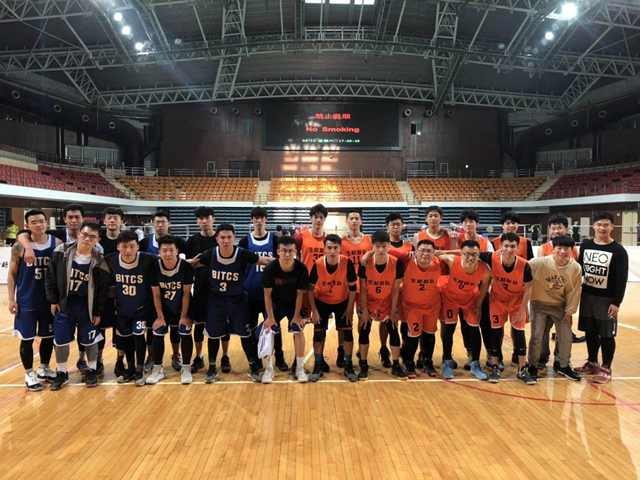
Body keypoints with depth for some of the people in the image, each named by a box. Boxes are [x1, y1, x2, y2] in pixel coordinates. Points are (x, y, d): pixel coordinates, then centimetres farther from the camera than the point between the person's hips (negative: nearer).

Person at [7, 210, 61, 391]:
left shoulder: (57, 244, -3)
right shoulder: (19, 247, -8)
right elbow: (12, 274, -2)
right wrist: (11, 299, -6)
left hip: (50, 300, 2)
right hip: (26, 301, -2)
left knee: (49, 336, 13)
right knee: (27, 338, 6)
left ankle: (44, 369, 32)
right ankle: (29, 374, 22)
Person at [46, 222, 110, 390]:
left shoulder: (99, 259, -14)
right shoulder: (61, 252, -10)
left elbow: (103, 289, -7)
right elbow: (50, 278, 2)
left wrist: (98, 312, -5)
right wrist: (53, 301, 1)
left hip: (88, 308, -1)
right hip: (63, 305, 2)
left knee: (90, 341, 10)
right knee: (60, 341, 10)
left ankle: (92, 370, 30)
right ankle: (62, 373, 30)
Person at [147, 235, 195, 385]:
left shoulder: (186, 267, -27)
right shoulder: (155, 268, -22)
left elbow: (186, 293, -17)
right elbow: (156, 295, -11)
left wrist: (184, 316, -13)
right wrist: (160, 317, -8)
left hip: (183, 307, -1)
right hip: (164, 308, 2)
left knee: (185, 334, -4)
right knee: (157, 334, 1)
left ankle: (186, 368, 11)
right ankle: (157, 369, 17)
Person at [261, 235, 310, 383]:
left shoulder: (302, 269, -27)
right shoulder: (270, 268, -28)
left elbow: (300, 294, -15)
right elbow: (267, 294, -16)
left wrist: (297, 315, -11)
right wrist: (270, 316, -13)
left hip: (293, 304, 0)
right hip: (275, 303, 0)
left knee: (299, 331, -5)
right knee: (269, 331, -5)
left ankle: (300, 368, 11)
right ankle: (269, 369, 10)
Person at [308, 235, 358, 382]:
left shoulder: (347, 263, -26)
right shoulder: (317, 264, -25)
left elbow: (352, 287, -13)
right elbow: (311, 289, -12)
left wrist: (349, 308, -9)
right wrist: (314, 311, -11)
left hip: (342, 302, 0)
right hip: (322, 302, 0)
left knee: (347, 332, 0)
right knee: (319, 333, 1)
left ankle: (348, 366, 17)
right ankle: (318, 365, 19)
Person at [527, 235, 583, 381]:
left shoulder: (576, 268, -14)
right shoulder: (539, 263, -25)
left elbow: (574, 292, -5)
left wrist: (569, 311, 0)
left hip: (560, 306, 3)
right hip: (539, 304, -3)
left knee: (566, 336, 9)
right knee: (537, 336, -1)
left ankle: (564, 366, 31)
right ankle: (532, 366, 19)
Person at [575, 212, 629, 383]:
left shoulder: (618, 250, -9)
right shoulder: (585, 246, 4)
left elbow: (622, 279, -11)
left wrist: (616, 302, -15)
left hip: (607, 299, -4)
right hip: (587, 296, 4)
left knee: (606, 335, 4)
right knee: (590, 332, 14)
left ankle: (606, 368, 18)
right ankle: (592, 363, 29)